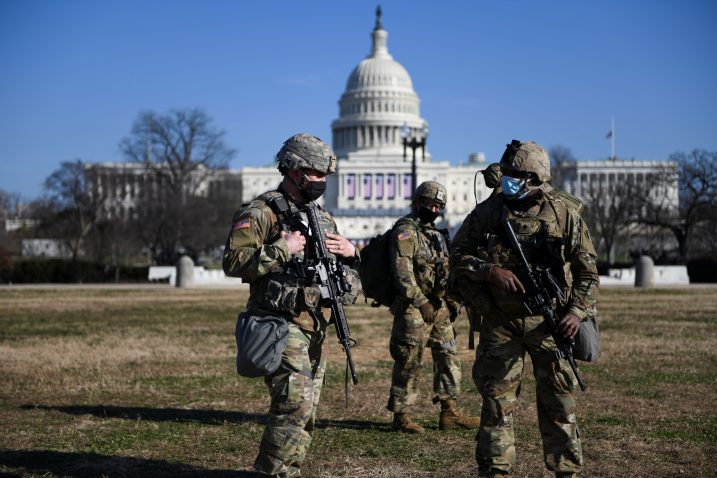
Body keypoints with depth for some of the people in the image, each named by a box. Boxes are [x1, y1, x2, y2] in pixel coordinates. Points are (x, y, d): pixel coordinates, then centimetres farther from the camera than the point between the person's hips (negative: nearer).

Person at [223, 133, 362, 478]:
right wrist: (282, 249, -22)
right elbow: (233, 262, -19)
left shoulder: (323, 218, 17)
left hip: (315, 330, 8)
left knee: (306, 410, 11)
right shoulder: (262, 212, -8)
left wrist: (350, 252, 2)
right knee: (295, 404, -16)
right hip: (282, 326, -8)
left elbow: (350, 275, 24)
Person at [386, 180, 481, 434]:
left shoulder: (436, 233, 18)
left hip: (439, 307, 9)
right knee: (409, 363, -3)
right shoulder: (405, 230, -10)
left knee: (449, 358, 9)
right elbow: (402, 272, -18)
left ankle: (449, 413, 15)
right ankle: (401, 415, 6)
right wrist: (421, 303, -21)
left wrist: (452, 300, 13)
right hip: (413, 308, -9)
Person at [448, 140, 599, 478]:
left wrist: (578, 311, -11)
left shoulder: (564, 214, -1)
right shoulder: (487, 212, 1)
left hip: (548, 322, 0)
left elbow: (587, 271, 3)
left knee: (558, 399, 4)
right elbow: (457, 255, 3)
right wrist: (490, 270, -14)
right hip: (500, 322, 1)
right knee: (497, 398, 3)